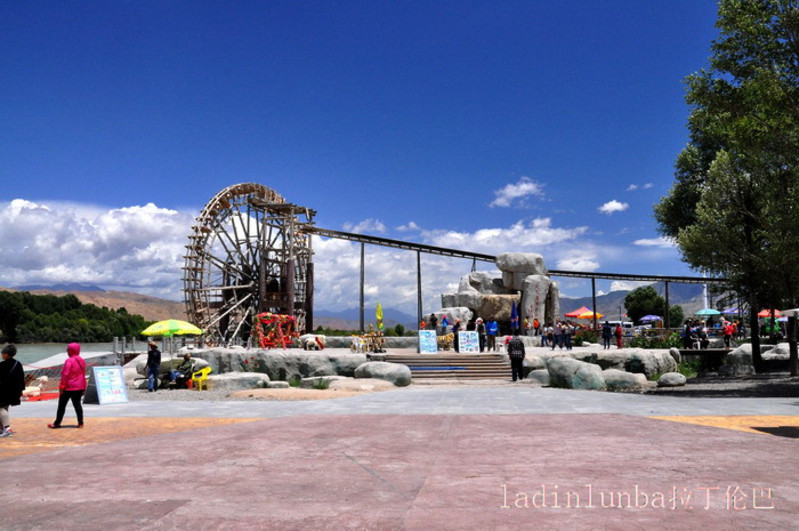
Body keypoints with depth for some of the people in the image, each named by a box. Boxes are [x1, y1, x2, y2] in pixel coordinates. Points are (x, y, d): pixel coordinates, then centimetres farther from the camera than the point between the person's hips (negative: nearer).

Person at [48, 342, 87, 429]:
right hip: (79, 387, 6)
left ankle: (57, 423, 14)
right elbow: (83, 374, 12)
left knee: (62, 405, 6)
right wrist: (83, 388, 18)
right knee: (77, 404, 9)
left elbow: (65, 375, -17)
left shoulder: (69, 361, -16)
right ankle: (80, 422, 4)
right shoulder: (82, 361, 7)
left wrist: (61, 387, -12)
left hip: (68, 387, -6)